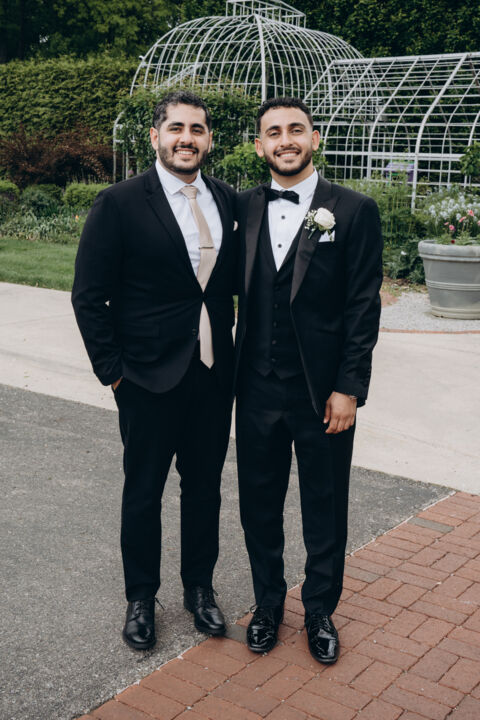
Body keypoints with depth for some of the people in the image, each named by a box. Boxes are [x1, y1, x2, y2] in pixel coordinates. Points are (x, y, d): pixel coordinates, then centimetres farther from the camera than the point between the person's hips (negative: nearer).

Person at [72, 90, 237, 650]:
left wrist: (237, 351, 5)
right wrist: (113, 369, -9)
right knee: (143, 491, 11)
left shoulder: (227, 200, 5)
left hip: (214, 375, 4)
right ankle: (140, 598, 30)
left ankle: (199, 588, 35)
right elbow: (89, 297, -8)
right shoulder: (119, 204, -10)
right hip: (149, 379, -4)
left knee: (204, 486, 16)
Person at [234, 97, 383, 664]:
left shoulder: (354, 211, -5)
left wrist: (348, 388, -11)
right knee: (259, 504, 15)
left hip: (323, 392, -3)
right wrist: (237, 372, -1)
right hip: (258, 389, 3)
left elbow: (363, 307, -7)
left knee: (324, 510, 12)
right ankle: (267, 604, 36)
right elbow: (240, 289, 7)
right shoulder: (245, 208, 4)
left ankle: (320, 611, 33)